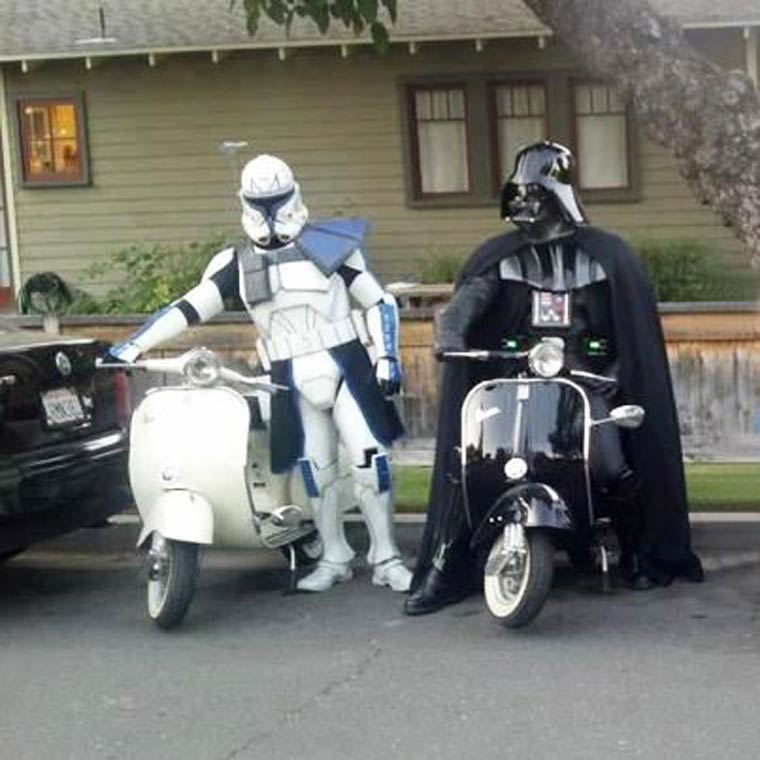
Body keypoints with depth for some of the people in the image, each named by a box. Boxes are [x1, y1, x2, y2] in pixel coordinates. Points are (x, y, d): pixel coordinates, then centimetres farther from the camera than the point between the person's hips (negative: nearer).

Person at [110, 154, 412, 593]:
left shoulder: (330, 245, -1)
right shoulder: (237, 264, 5)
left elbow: (378, 302, 3)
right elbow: (190, 308, -2)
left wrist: (387, 358, -5)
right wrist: (135, 345, -12)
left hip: (347, 369, -2)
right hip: (293, 383, 2)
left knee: (371, 461, -5)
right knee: (316, 471, 8)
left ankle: (386, 559, 6)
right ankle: (335, 558, 22)